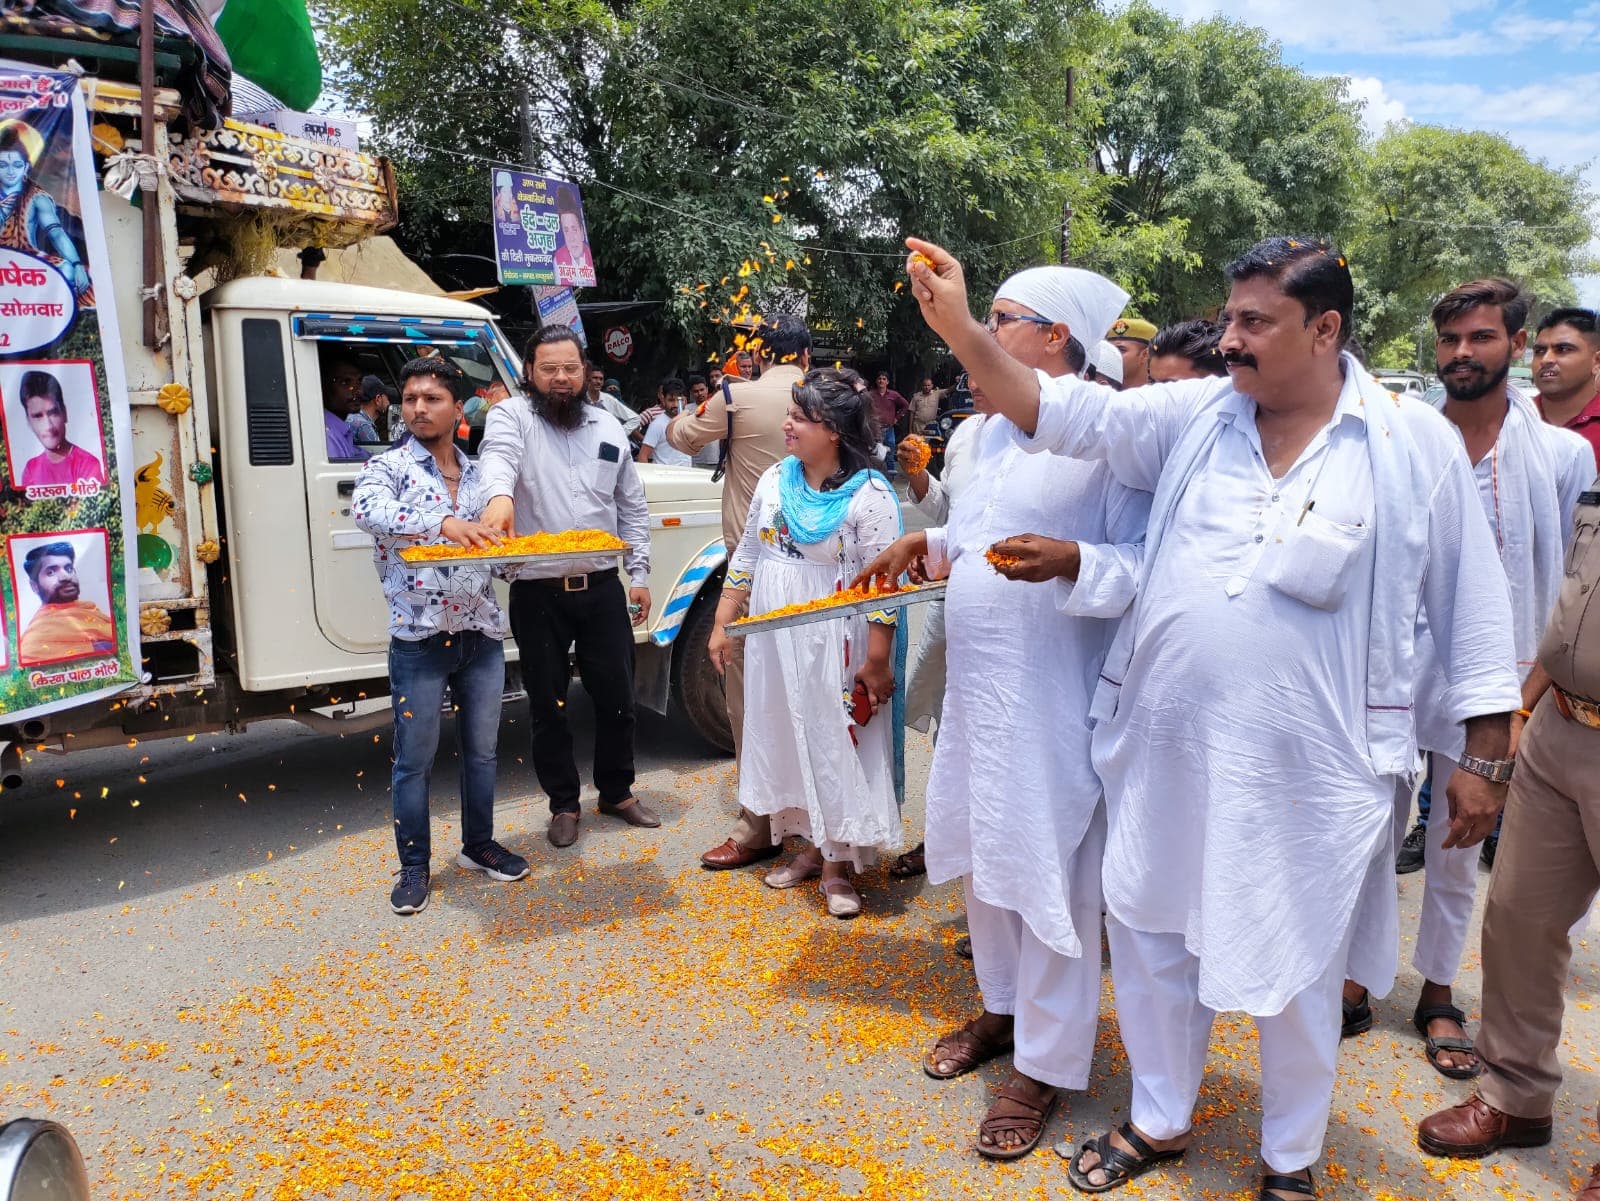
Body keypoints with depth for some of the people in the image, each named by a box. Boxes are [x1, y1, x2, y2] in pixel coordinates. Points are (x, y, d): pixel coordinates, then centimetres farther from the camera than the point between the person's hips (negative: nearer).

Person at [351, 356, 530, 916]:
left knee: (481, 749, 15)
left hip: (482, 633, 4)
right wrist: (443, 522, -43)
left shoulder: (480, 474, 9)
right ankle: (414, 866, 21)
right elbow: (366, 509, -29)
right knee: (415, 759, 6)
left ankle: (479, 844, 33)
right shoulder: (388, 467, -5)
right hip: (419, 638, -4)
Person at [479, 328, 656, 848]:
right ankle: (563, 804, 26)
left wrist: (640, 575, 9)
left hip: (602, 588, 3)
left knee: (617, 697, 11)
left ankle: (617, 792, 31)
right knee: (547, 705, 8)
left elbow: (632, 508, 14)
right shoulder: (512, 416, -2)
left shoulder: (608, 426, 10)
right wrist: (500, 494, -49)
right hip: (537, 592, -3)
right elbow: (498, 455, -26)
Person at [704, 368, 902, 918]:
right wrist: (722, 623, 9)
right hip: (773, 637, 6)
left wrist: (877, 661, -18)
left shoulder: (869, 495, -15)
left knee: (836, 744, 2)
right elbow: (747, 555, 11)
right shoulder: (775, 479, 4)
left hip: (834, 644, -6)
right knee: (786, 738, 14)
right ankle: (808, 845, 31)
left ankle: (837, 863, 17)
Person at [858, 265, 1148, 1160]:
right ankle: (1003, 1008, 42)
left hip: (1051, 697, -8)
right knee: (984, 854, 21)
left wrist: (1072, 562, -33)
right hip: (976, 683, 9)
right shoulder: (995, 429, 11)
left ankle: (1045, 1063, 23)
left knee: (1049, 873, 4)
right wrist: (931, 540, 6)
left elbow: (1147, 569, -17)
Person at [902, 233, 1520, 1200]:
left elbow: (1475, 610, 1)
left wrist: (1487, 759, 2)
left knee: (1296, 970, 12)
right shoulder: (1195, 414, 3)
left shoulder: (1417, 443, -3)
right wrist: (960, 329, -18)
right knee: (1151, 931, 15)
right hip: (1167, 747, 3)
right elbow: (1068, 412, -5)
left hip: (1310, 772, -3)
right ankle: (1160, 1121, 40)